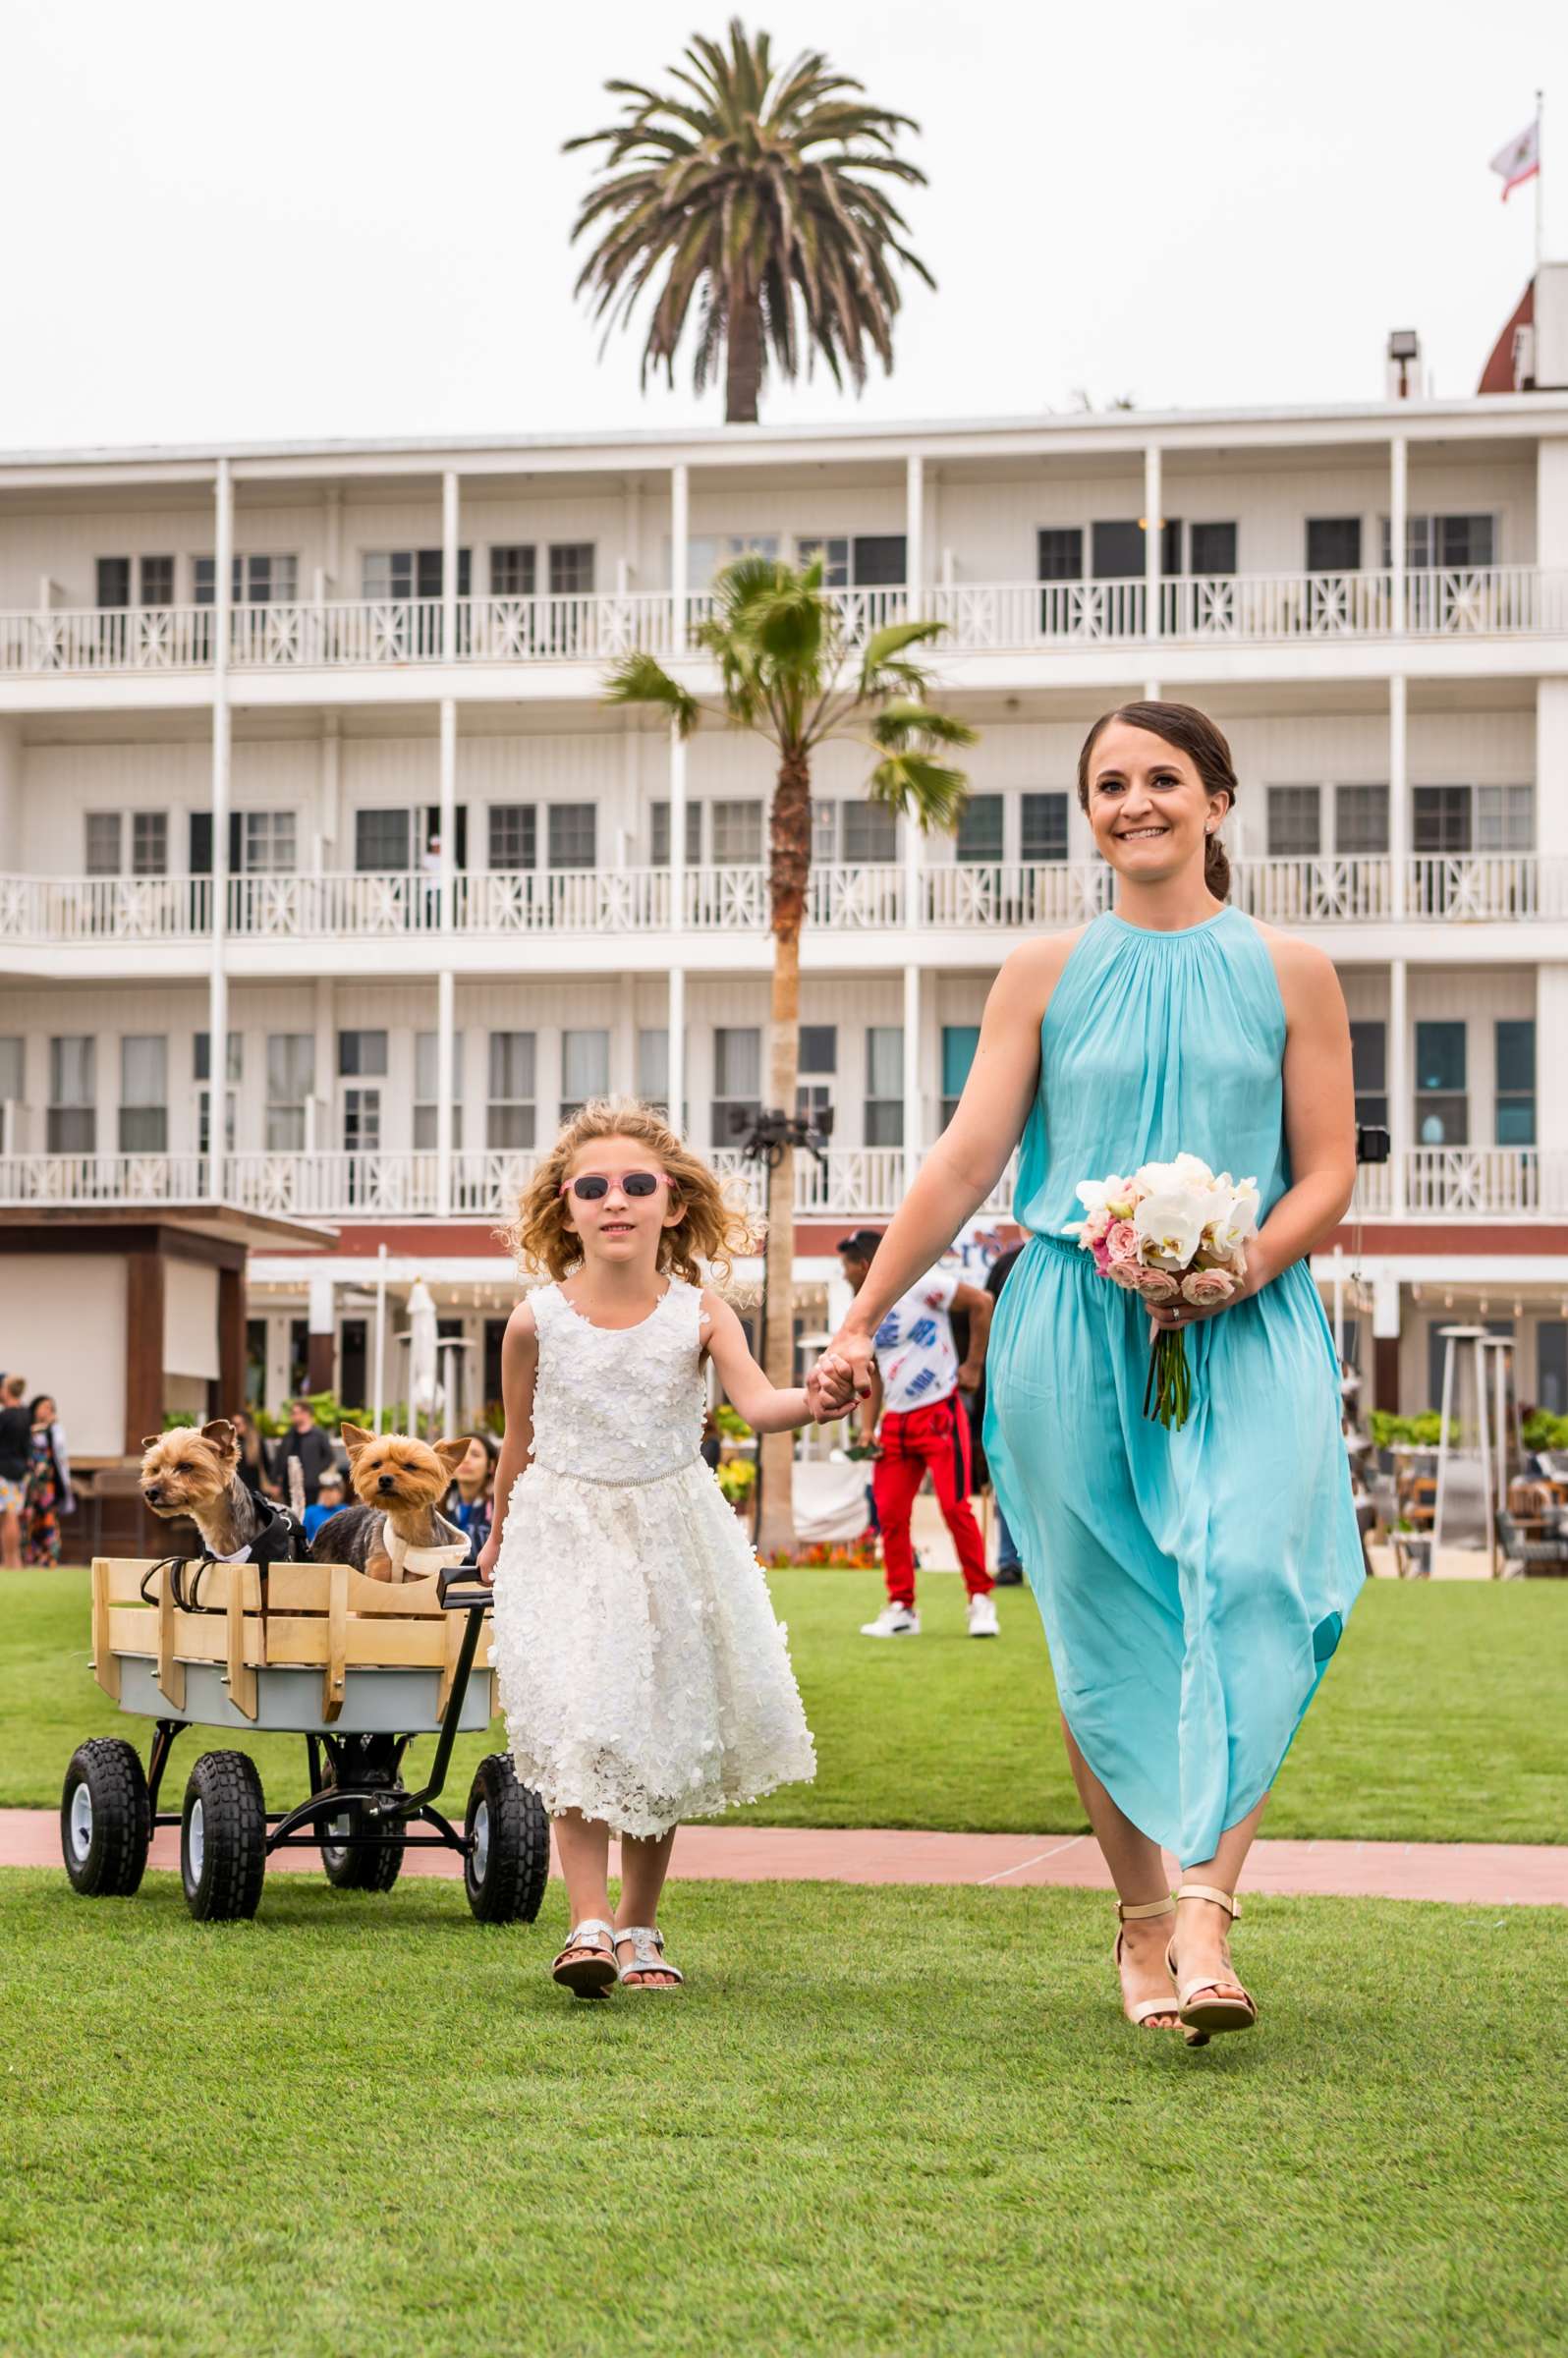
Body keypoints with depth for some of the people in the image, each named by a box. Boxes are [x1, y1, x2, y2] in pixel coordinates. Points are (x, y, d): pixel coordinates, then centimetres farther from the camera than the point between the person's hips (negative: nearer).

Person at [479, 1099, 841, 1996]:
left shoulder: (700, 1312, -9)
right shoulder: (538, 1322, -7)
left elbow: (757, 1402, -23)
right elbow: (521, 1442, 8)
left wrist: (809, 1403, -45)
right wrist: (500, 1538, 18)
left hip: (671, 1533, 1)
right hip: (568, 1535, -1)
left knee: (665, 1734, 6)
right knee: (578, 1728, -14)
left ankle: (640, 1926, 19)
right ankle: (590, 1922, -15)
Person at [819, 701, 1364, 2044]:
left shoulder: (1289, 973, 7)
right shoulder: (1047, 974, 9)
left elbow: (1327, 1173, 5)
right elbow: (964, 1162, 8)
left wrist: (1236, 1270, -13)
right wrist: (864, 1319, 3)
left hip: (1247, 1336, -1)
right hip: (1076, 1332, 1)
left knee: (1243, 1598, -18)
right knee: (1107, 1633, 2)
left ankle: (1207, 1909, -23)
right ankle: (1143, 1922, 12)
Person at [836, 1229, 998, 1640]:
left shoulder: (920, 1285, -10)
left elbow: (981, 1303, -8)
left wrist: (973, 1365, -8)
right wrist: (868, 1427, 6)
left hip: (940, 1412, -7)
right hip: (896, 1421, 7)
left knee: (955, 1506, -10)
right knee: (889, 1513, 2)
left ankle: (980, 1599, 1)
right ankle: (901, 1607, 10)